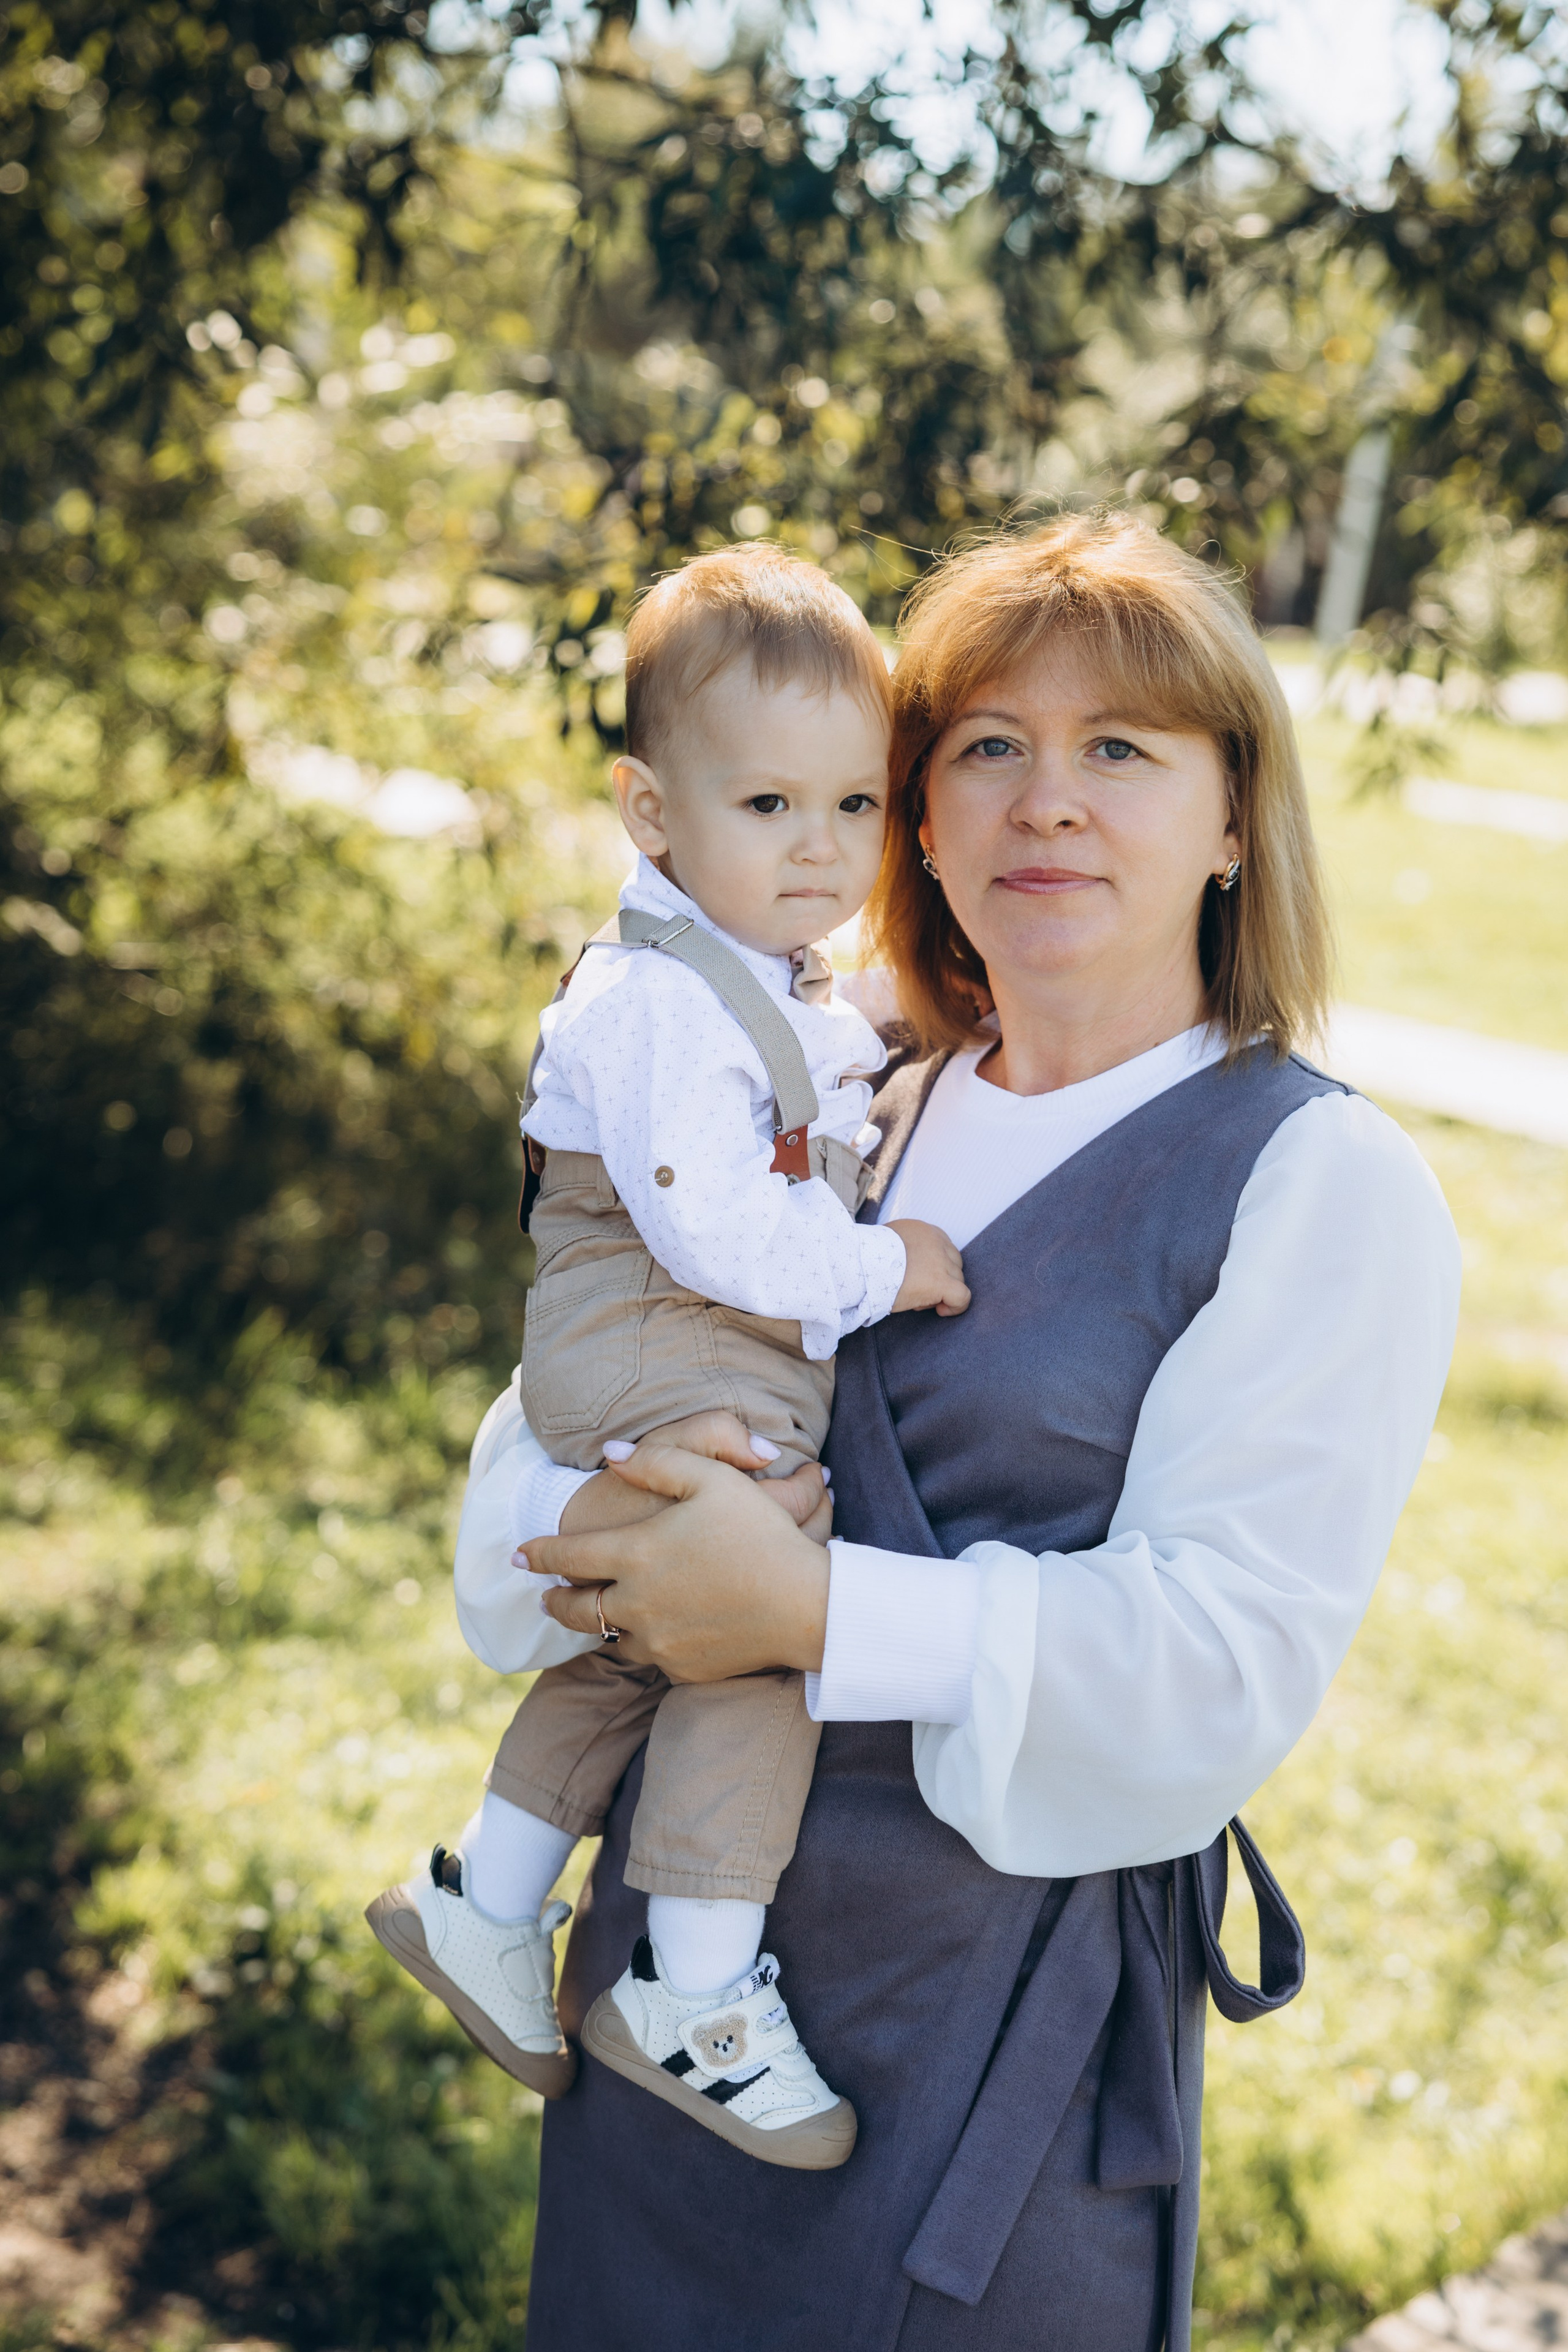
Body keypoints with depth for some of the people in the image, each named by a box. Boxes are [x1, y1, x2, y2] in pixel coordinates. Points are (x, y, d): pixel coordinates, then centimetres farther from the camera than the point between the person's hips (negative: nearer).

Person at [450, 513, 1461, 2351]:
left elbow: (1222, 1663, -18)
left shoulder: (1324, 1186, -8)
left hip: (995, 2033, -5)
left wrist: (813, 1609, -24)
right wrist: (606, 1522, -17)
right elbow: (550, 1427, 6)